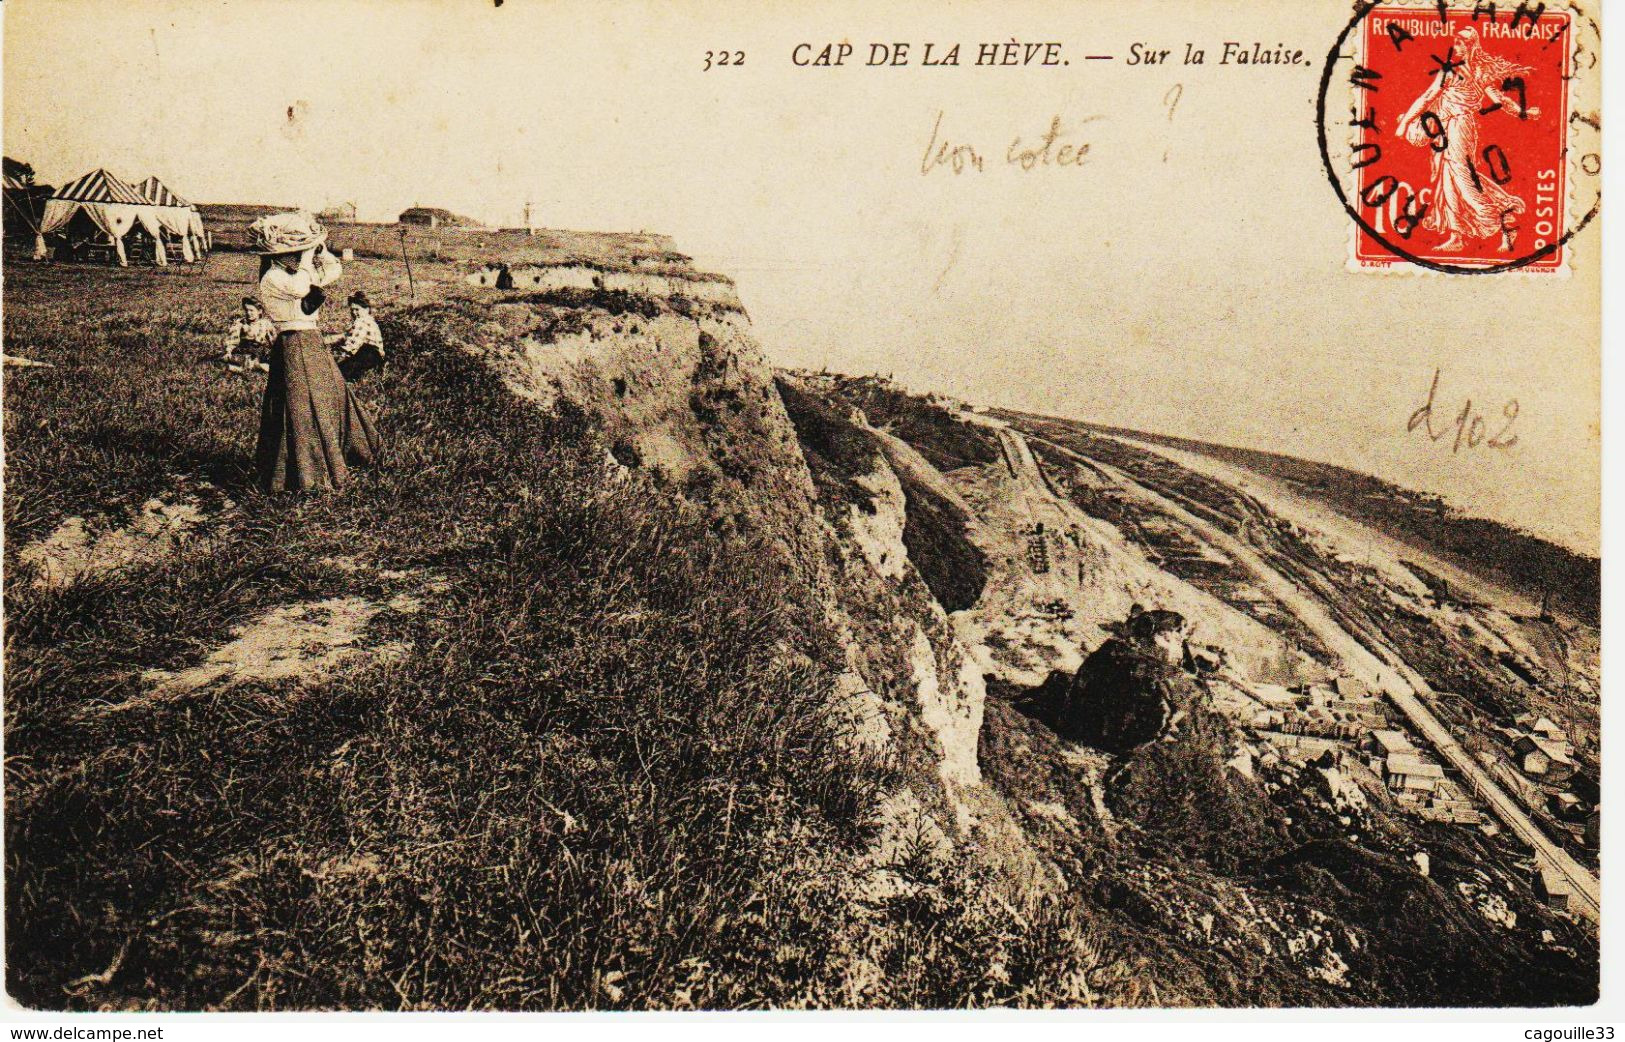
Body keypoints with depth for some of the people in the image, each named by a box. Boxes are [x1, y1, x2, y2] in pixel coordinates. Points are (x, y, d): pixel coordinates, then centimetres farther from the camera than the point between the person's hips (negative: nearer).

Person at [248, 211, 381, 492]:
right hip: (294, 347, -10)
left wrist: (319, 249, 2)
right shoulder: (273, 279, -16)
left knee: (334, 396, 16)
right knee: (302, 407, -5)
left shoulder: (295, 273, 12)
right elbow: (300, 287, -36)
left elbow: (334, 270, 17)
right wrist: (307, 257, -24)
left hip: (313, 344, 10)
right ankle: (305, 471, 3)